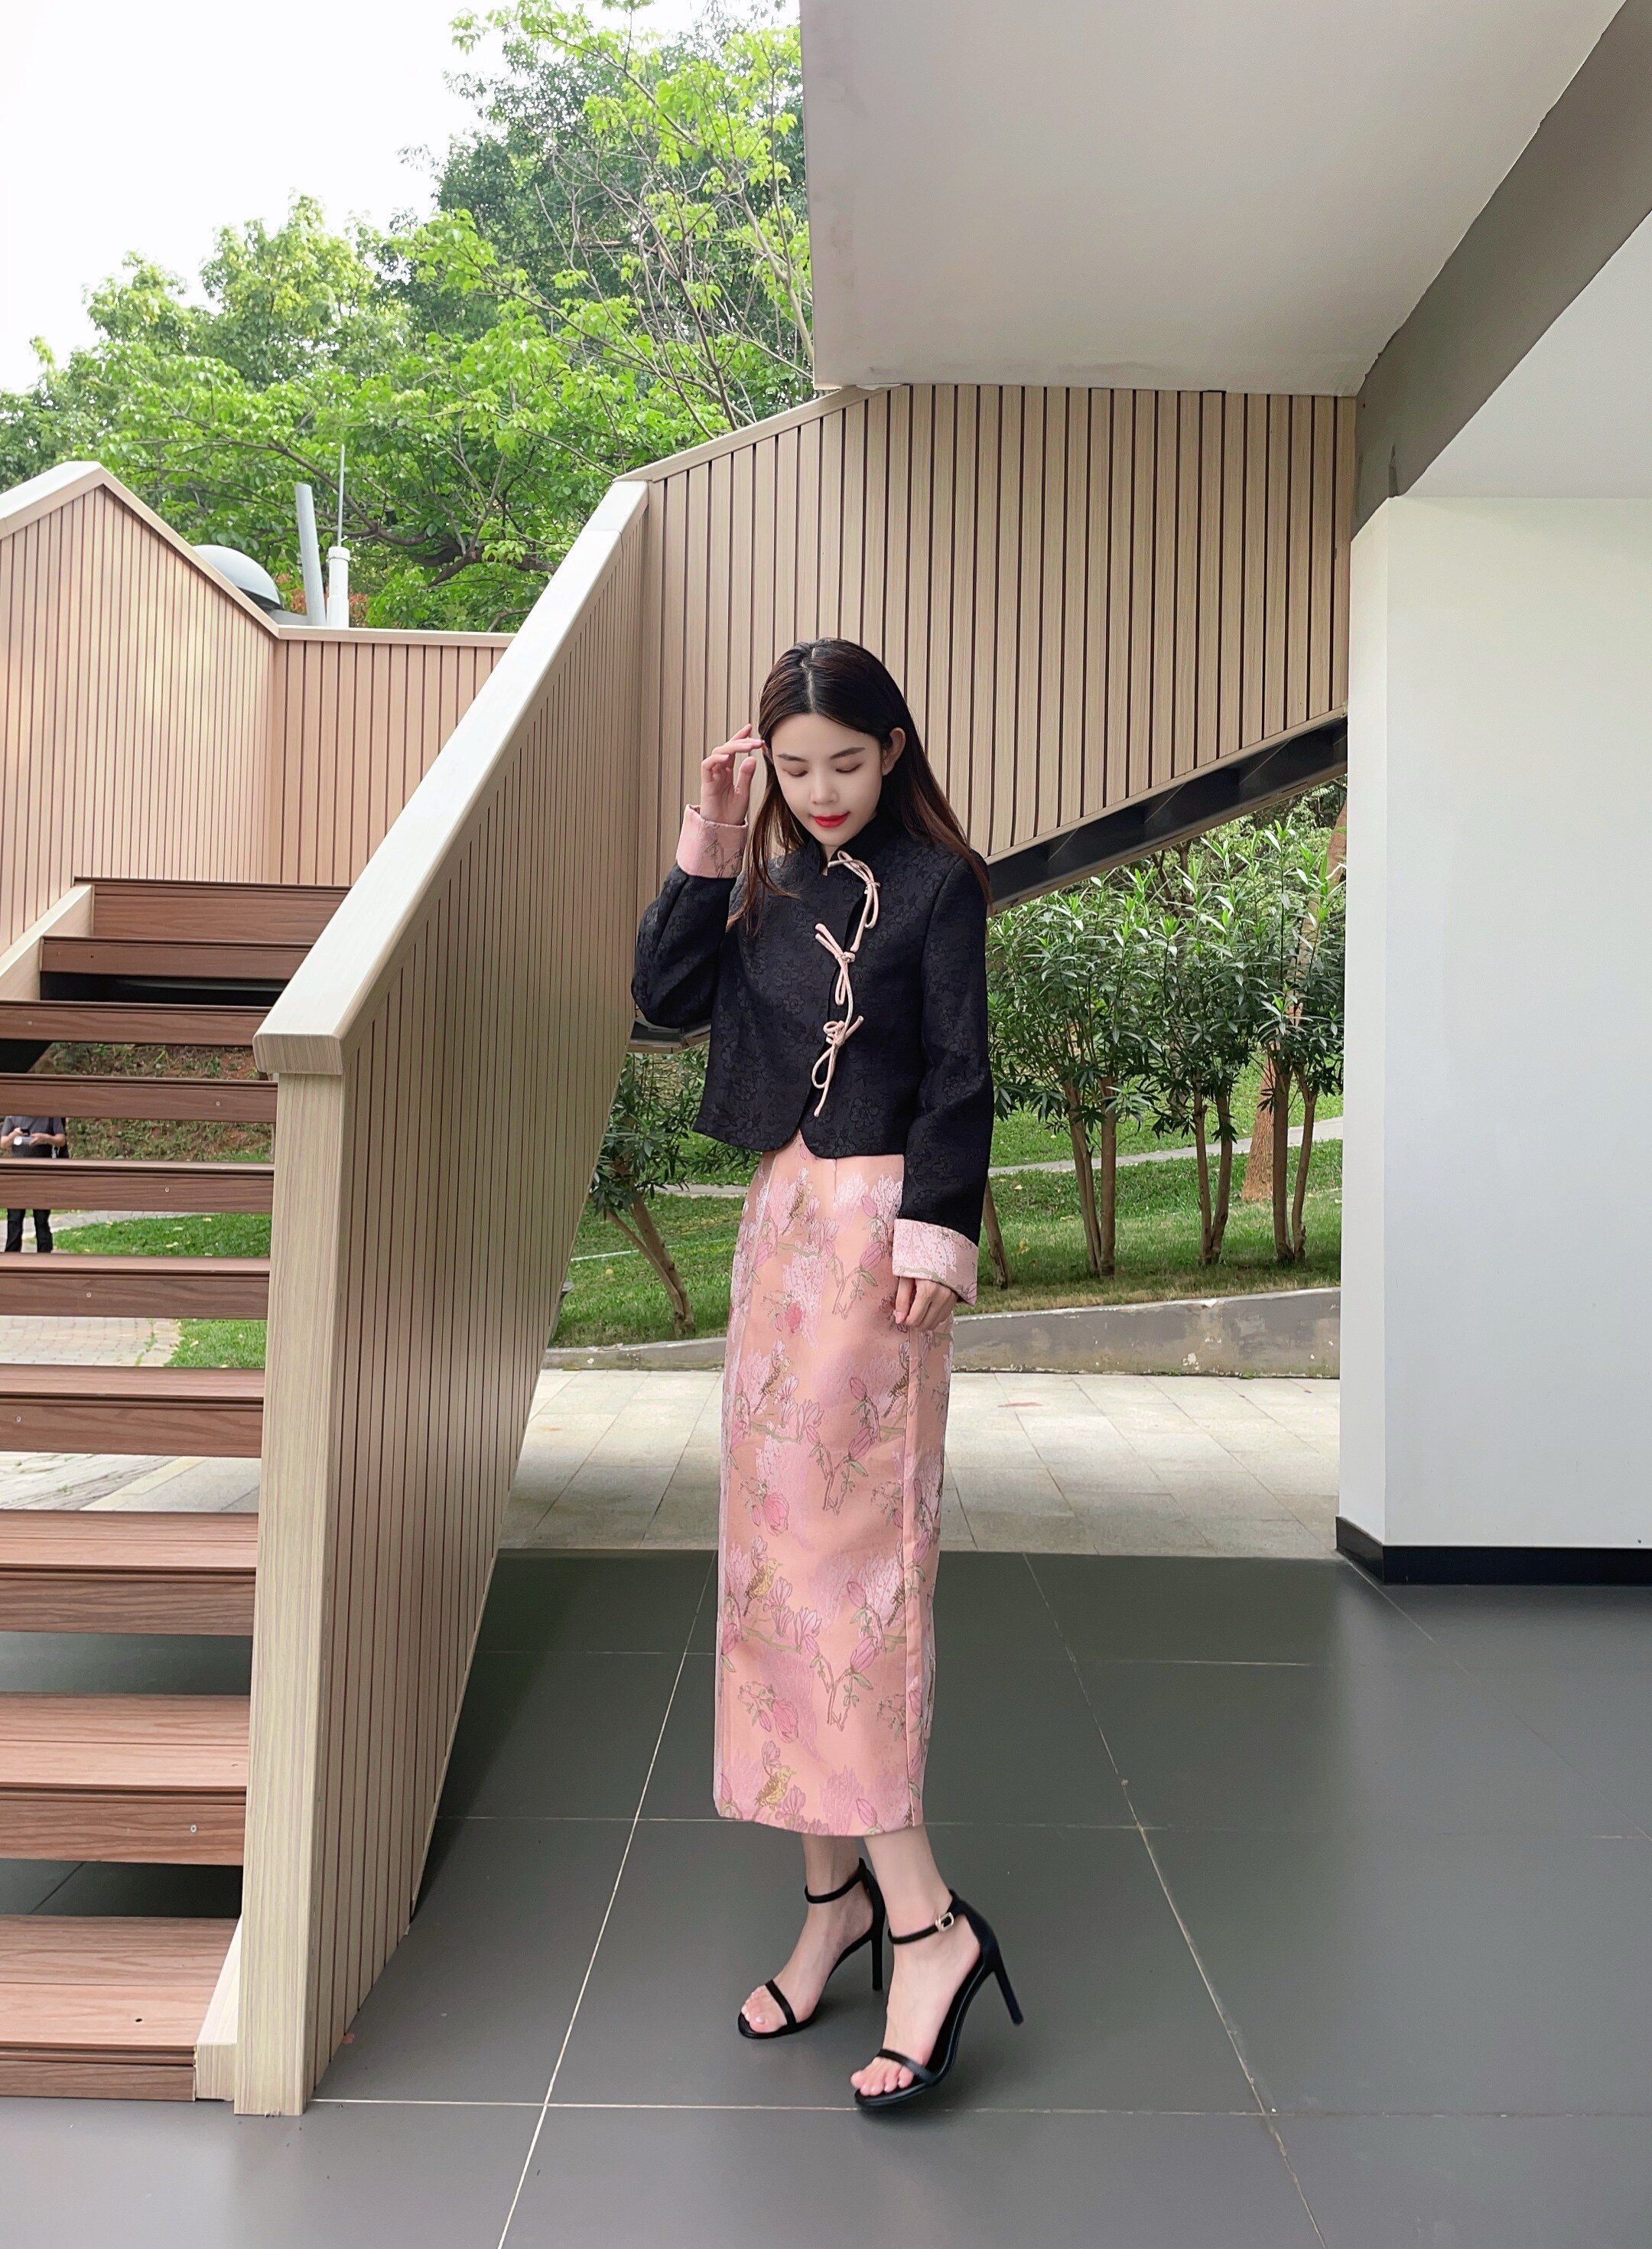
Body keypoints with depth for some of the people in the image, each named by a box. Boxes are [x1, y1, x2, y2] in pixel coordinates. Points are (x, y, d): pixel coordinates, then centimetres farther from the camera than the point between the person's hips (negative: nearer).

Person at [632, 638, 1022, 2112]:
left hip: (875, 1222, -7)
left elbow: (958, 1076, -8)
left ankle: (925, 1920, -4)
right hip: (780, 1216, 7)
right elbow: (667, 996, 4)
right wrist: (706, 846, 0)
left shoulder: (937, 883, -4)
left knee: (834, 1545, -12)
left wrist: (935, 1230, -16)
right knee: (776, 1538, 8)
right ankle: (835, 1892, 19)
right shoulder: (772, 884, 14)